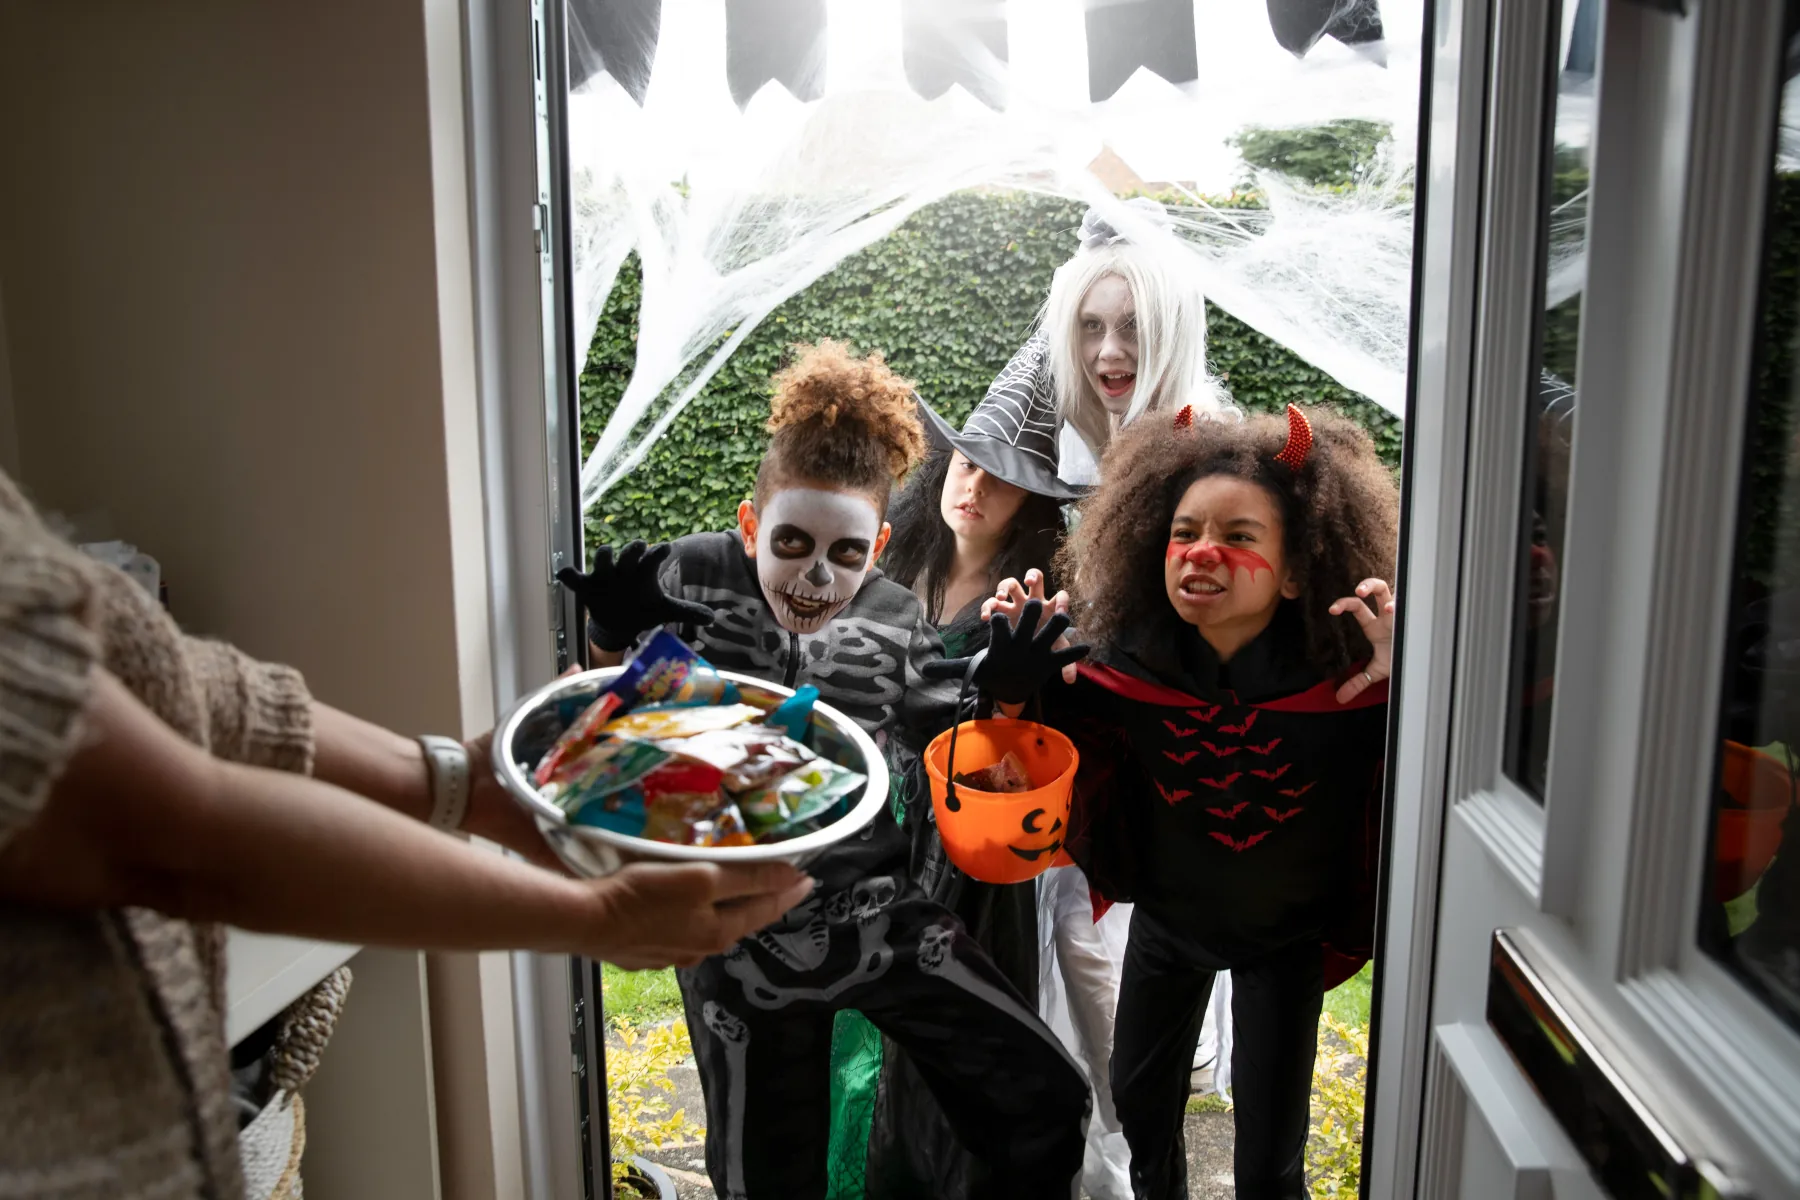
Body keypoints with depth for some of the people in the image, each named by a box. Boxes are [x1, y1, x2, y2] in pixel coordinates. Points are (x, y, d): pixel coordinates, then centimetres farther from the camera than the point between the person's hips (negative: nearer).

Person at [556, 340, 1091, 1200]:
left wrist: (1001, 701, -12)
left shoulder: (898, 623, -4)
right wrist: (614, 643, -21)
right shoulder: (687, 580, -10)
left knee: (1045, 1105, -2)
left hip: (883, 917, 2)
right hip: (744, 941, -1)